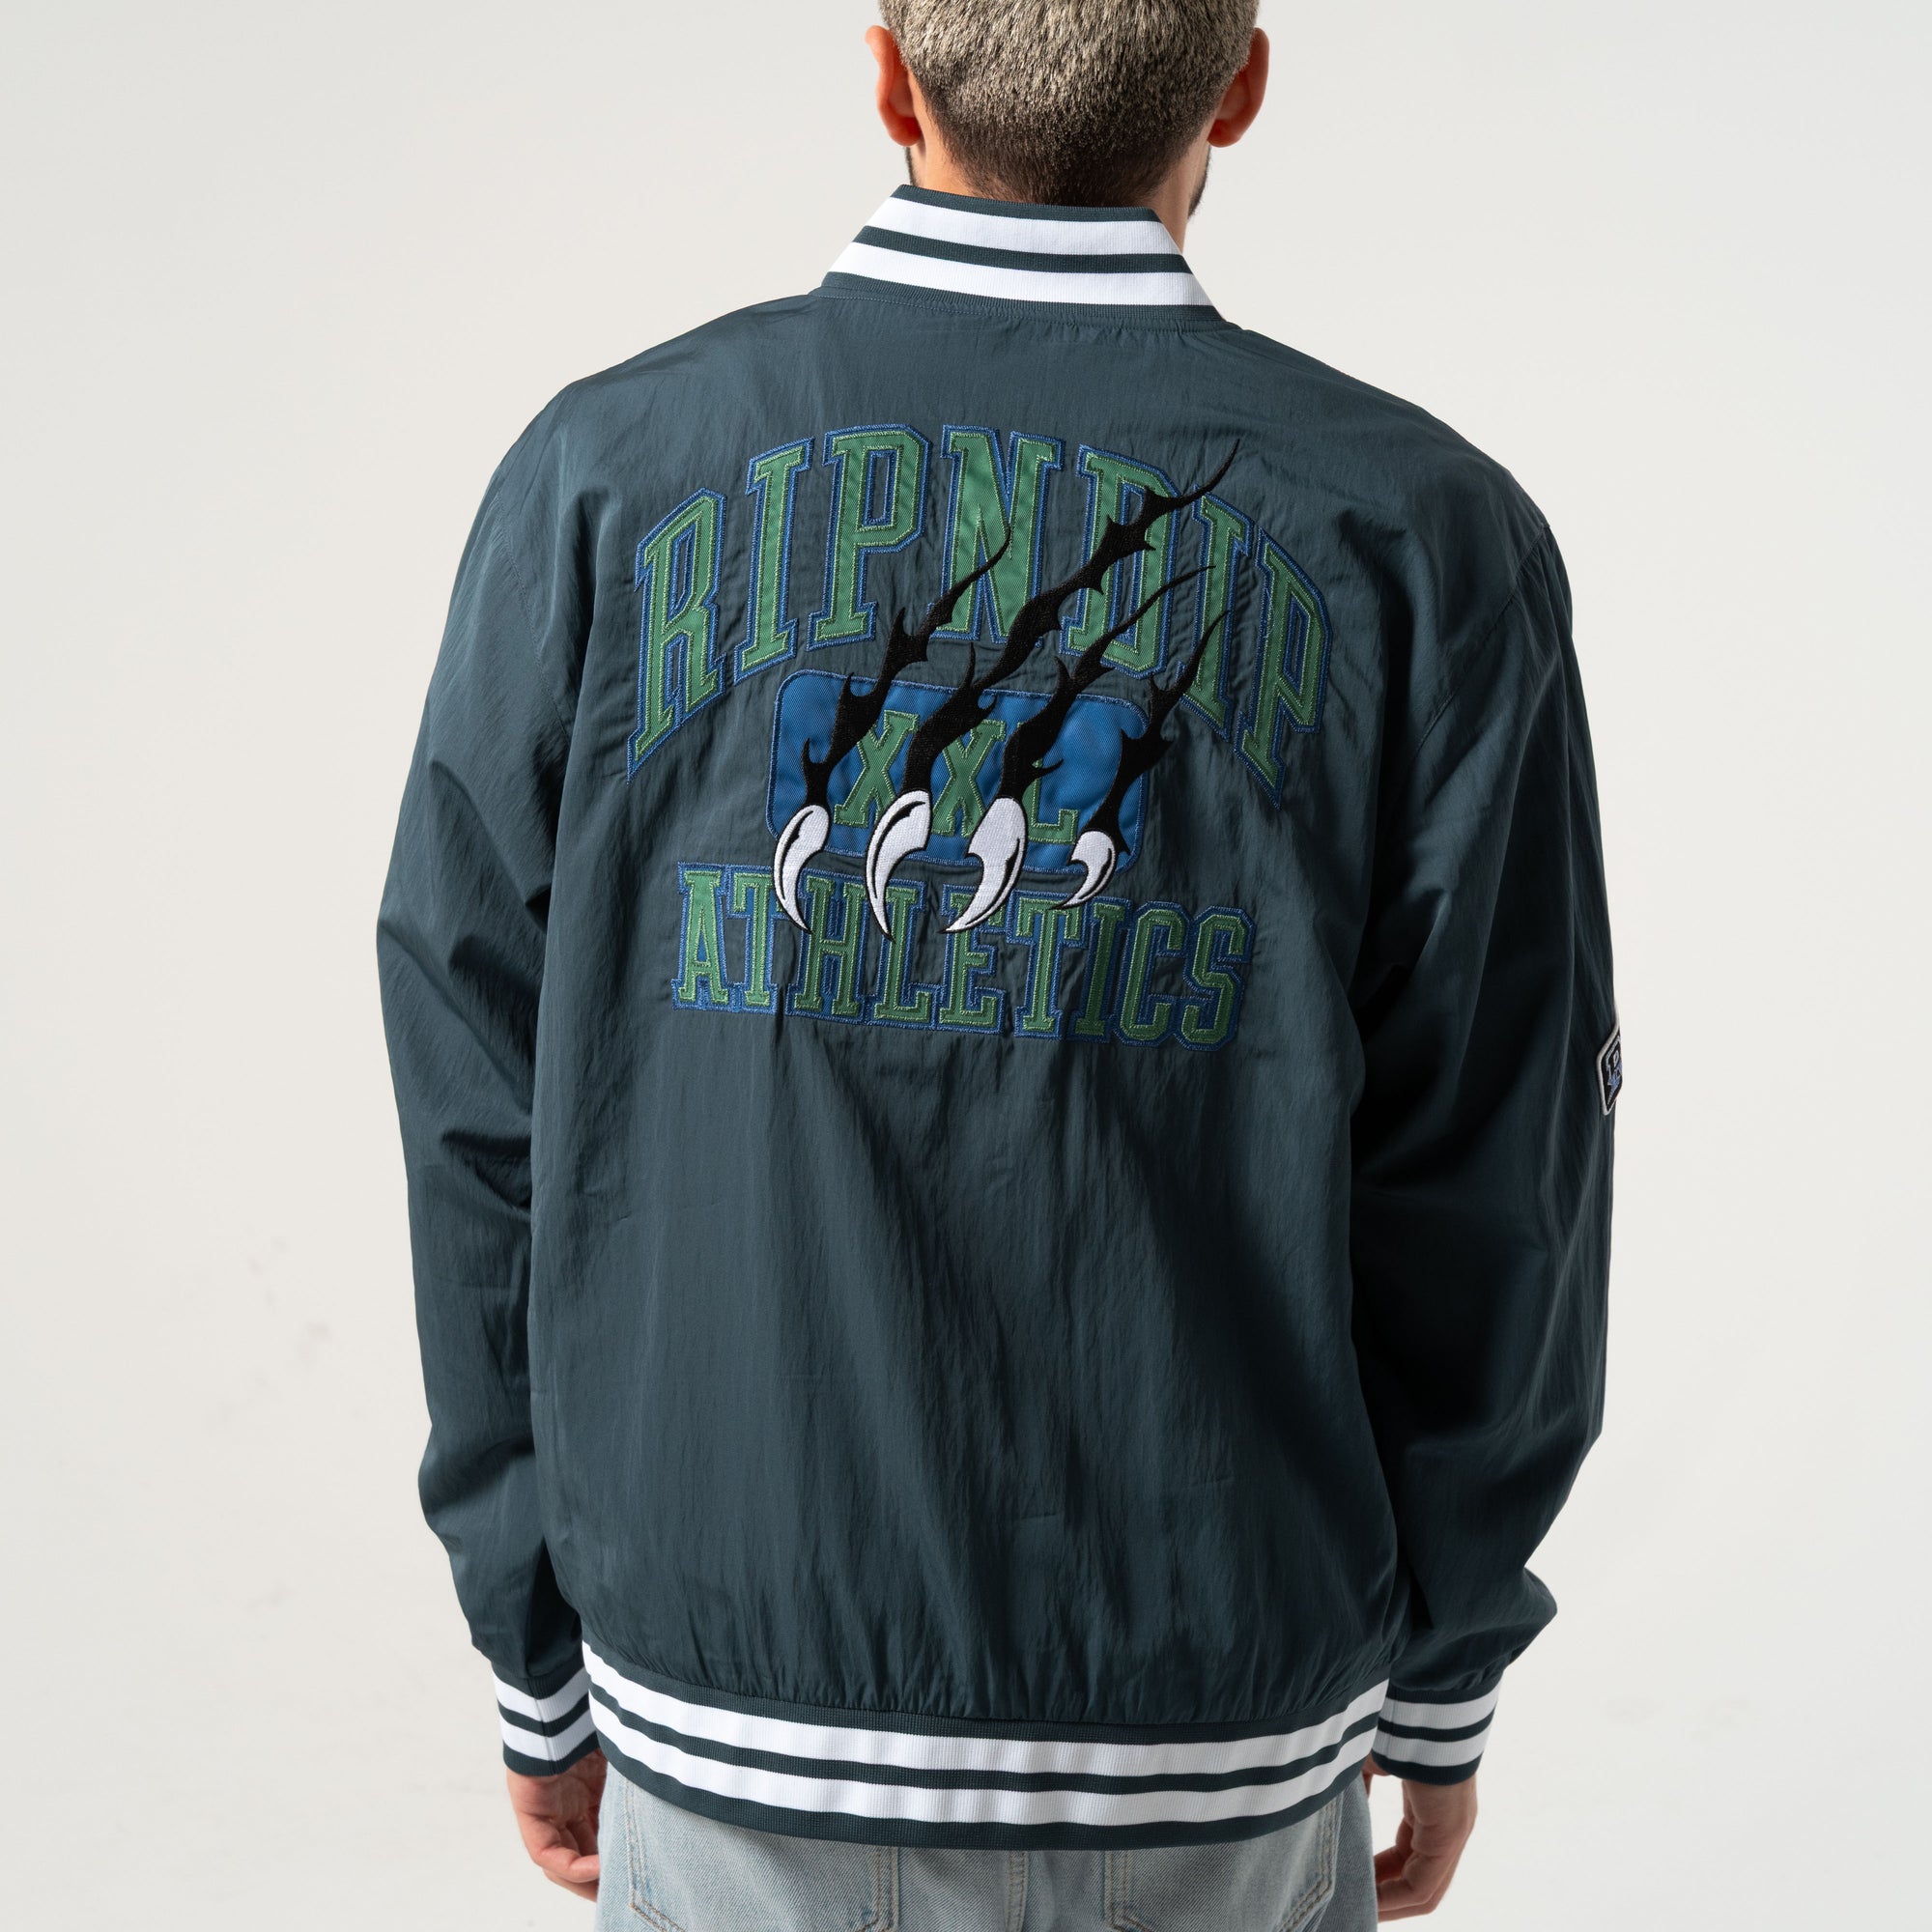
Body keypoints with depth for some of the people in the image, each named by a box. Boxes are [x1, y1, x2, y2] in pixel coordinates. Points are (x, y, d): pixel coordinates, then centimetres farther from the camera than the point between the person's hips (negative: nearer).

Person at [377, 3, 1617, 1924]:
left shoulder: (603, 484, -7)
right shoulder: (1421, 538, -9)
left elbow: (497, 1134, -5)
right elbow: (1484, 1187, -7)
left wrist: (542, 1661, 8)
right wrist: (1442, 1681, 9)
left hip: (740, 1723, 1)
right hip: (1212, 1754, 0)